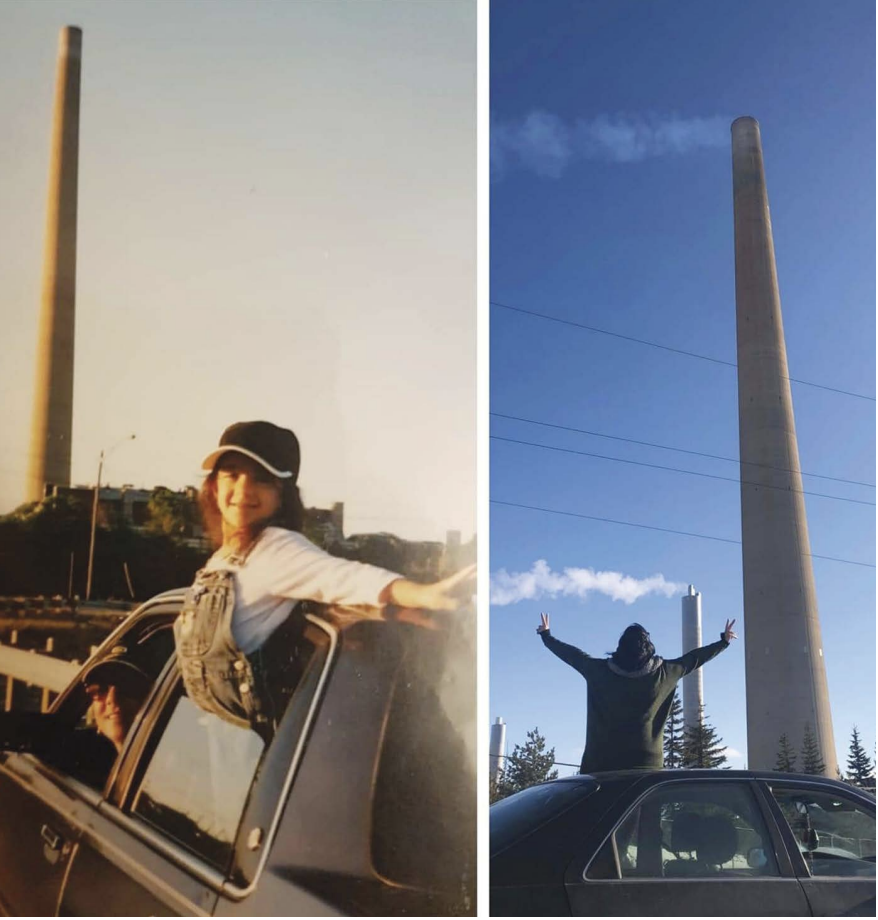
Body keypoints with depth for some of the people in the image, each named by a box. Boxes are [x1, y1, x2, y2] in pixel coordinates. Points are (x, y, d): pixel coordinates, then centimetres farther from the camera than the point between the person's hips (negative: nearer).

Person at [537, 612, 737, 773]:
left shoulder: (601, 671, 2)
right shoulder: (663, 673, 3)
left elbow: (573, 654, 16)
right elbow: (692, 659, 17)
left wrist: (546, 636, 33)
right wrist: (724, 641, 32)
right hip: (647, 762, 1)